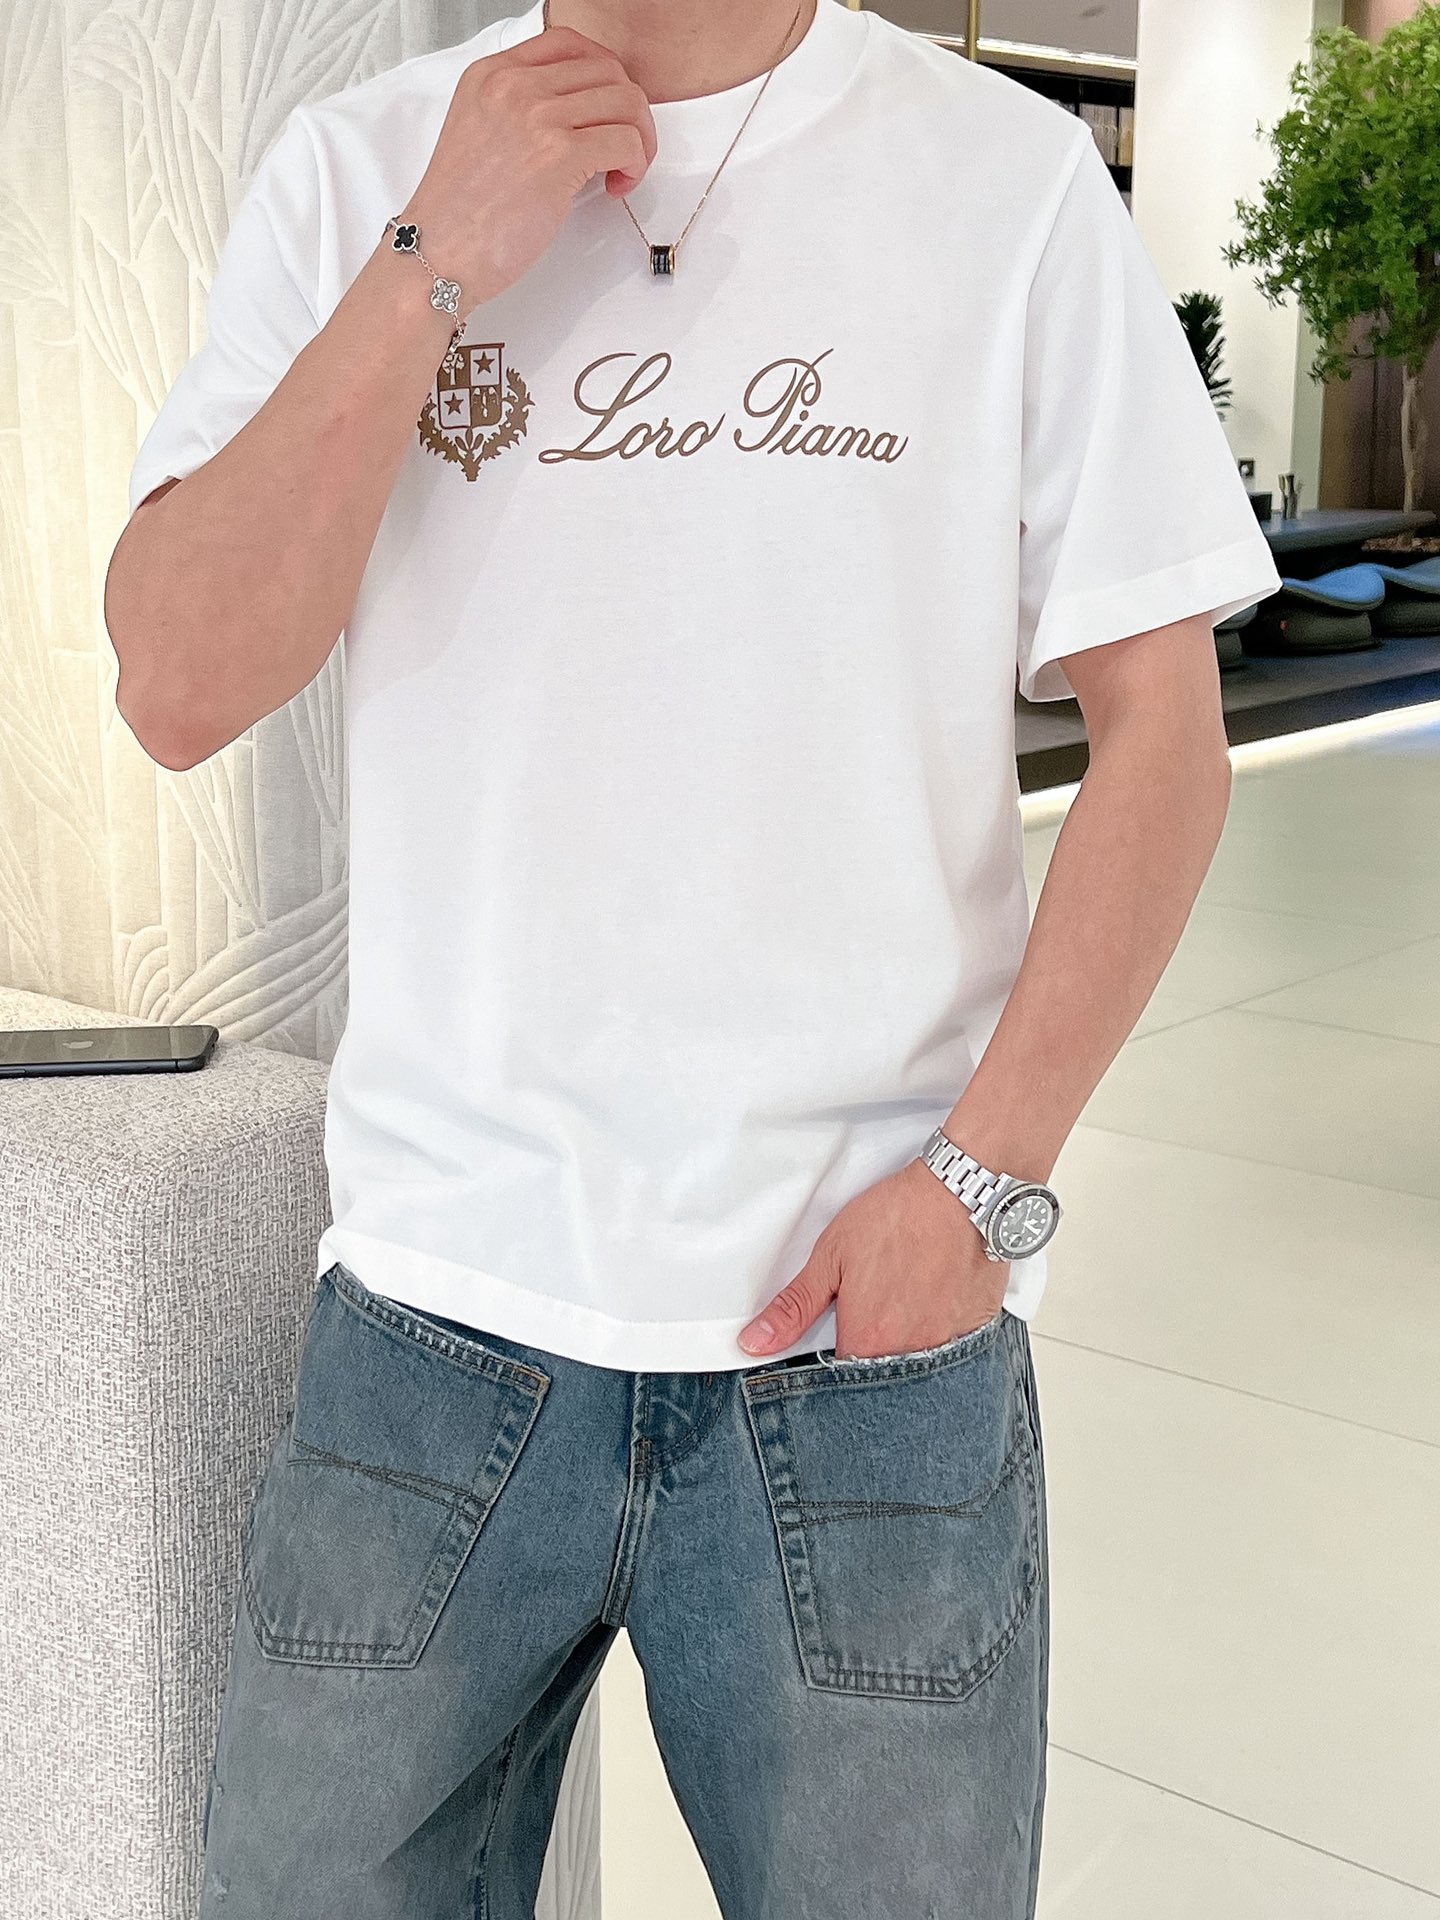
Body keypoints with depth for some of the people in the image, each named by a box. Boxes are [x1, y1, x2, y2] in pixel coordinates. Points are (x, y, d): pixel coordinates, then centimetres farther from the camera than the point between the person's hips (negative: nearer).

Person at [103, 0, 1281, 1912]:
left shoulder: (1009, 175, 0)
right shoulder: (355, 168, 4)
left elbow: (1161, 726, -1)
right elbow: (179, 688, -6)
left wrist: (984, 1176, -9)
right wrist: (439, 259, -12)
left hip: (868, 1335, -1)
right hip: (433, 1321, 2)